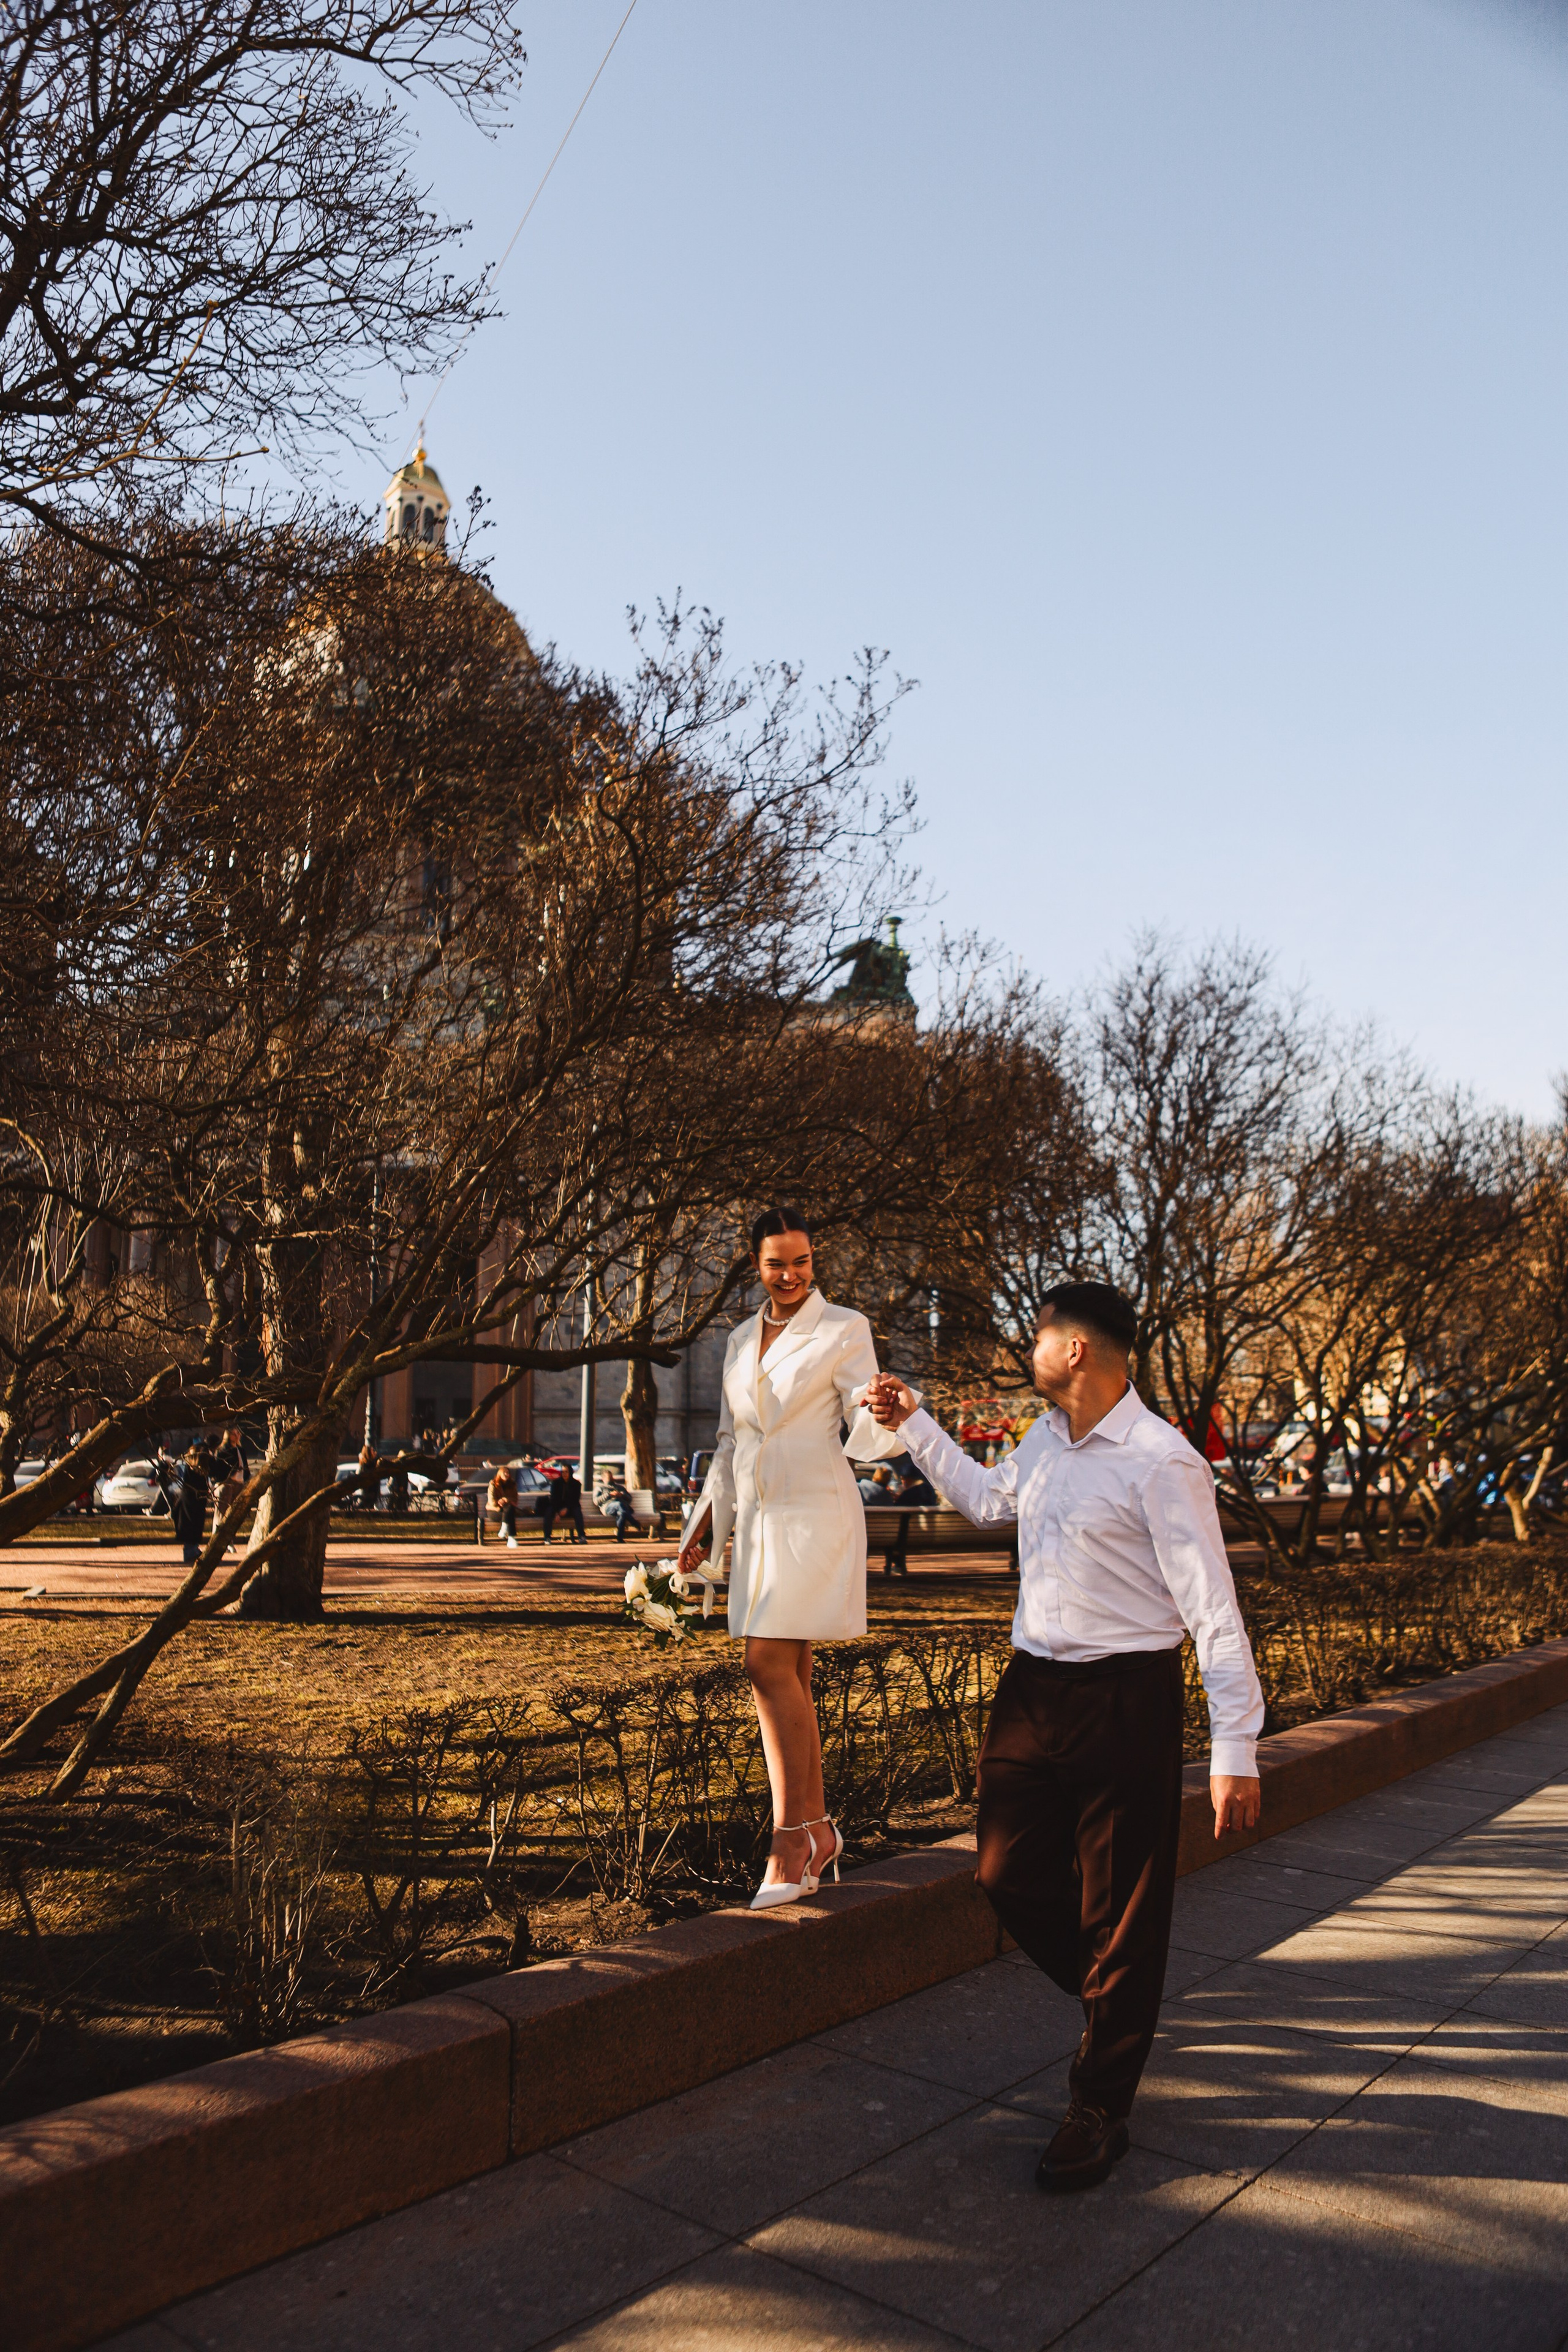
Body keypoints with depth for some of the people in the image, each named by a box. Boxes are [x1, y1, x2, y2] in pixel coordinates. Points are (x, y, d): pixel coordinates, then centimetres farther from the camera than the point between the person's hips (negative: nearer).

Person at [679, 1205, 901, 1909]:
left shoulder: (843, 1329, -4)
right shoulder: (742, 1339, 14)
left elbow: (865, 1433, -8)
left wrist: (885, 1413, -31)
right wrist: (707, 1523, 19)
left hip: (815, 1514, -6)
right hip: (757, 1518, 6)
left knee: (770, 1665, -13)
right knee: (787, 1675, 8)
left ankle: (791, 1836, -4)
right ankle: (817, 1831, 18)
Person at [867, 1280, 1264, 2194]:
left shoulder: (1161, 1464, -18)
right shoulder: (1047, 1440, 6)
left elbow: (1212, 1607, -18)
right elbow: (988, 1498, 27)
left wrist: (1235, 1751, -20)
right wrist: (915, 1424, 25)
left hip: (1125, 1701, -8)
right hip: (1033, 1689, 8)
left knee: (1121, 1909, 7)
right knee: (1011, 1877, 15)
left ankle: (1101, 2107, 25)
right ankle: (1114, 2011, 43)